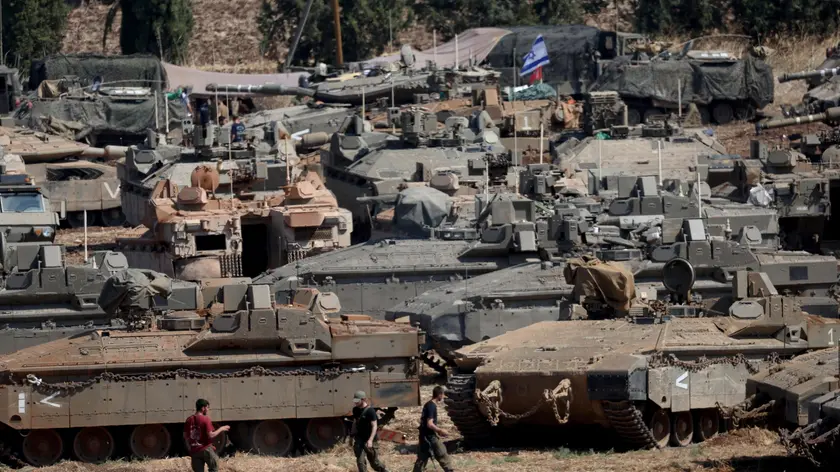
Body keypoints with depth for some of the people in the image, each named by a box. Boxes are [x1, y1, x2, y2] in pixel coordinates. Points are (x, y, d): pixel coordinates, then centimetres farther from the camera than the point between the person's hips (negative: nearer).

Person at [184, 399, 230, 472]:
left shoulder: (189, 420, 5)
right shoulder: (205, 419, -12)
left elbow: (185, 436, 10)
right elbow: (210, 435, -17)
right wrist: (221, 429, -4)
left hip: (194, 451, 5)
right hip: (206, 449, -5)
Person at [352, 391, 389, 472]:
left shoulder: (370, 411, -17)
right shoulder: (356, 410, 4)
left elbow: (374, 426, -20)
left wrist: (370, 440, -30)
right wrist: (352, 436, 19)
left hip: (369, 441, -5)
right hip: (359, 440, 5)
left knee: (374, 462, 7)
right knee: (360, 461, -7)